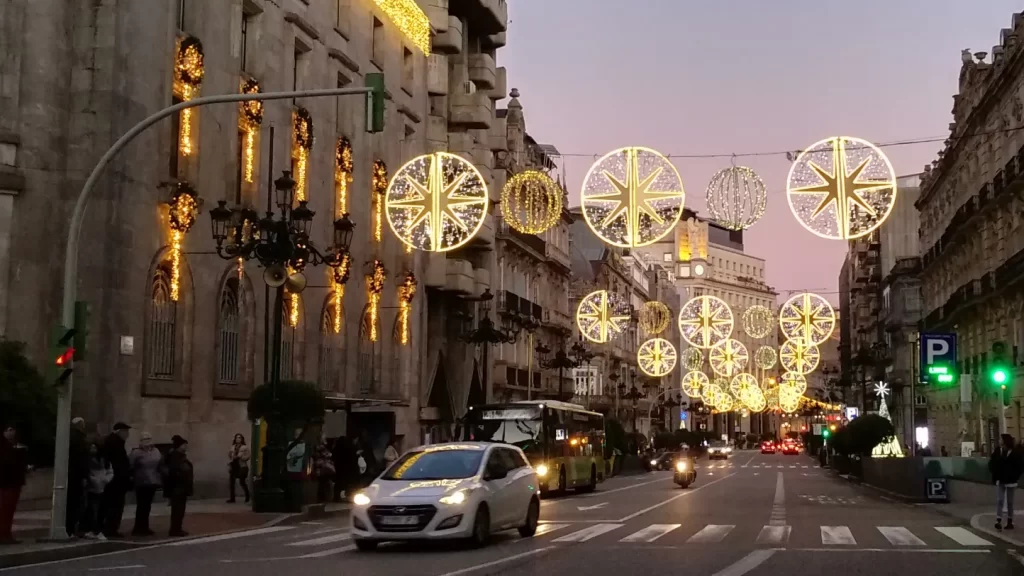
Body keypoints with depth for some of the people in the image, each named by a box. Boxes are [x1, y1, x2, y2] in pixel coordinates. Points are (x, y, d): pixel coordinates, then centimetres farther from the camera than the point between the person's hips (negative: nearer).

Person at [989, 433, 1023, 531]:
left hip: (1010, 482, -2)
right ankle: (998, 521, -9)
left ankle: (1010, 522, 17)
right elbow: (992, 464, 5)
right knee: (999, 501, -5)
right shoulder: (998, 451, -2)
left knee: (1010, 502, 9)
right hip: (1000, 481, 2)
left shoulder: (1015, 453, -12)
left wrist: (1015, 477, -15)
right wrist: (995, 475, -5)